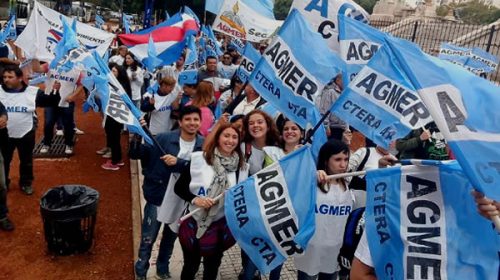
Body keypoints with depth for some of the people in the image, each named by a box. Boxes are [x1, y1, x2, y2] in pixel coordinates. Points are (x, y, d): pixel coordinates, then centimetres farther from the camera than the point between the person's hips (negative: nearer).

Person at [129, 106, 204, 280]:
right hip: (157, 198, -2)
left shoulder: (204, 145, -7)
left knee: (170, 238, 22)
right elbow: (135, 155, -13)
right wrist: (137, 136, -29)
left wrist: (179, 163, -31)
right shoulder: (163, 139, -12)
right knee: (148, 239, 8)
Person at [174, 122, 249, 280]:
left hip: (221, 226, 2)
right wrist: (194, 199, -21)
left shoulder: (242, 167, -2)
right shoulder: (198, 158, -10)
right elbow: (179, 187, -6)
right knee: (190, 266, 17)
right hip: (194, 223, -2)